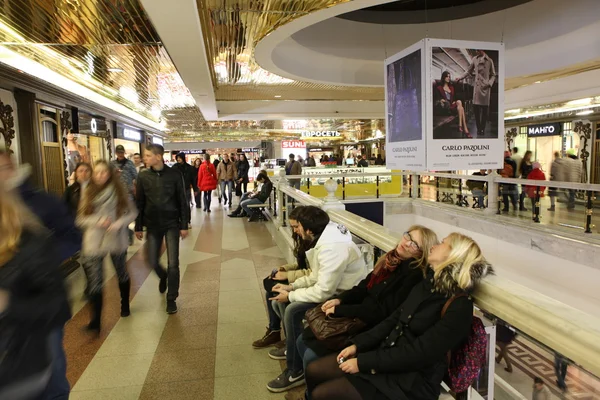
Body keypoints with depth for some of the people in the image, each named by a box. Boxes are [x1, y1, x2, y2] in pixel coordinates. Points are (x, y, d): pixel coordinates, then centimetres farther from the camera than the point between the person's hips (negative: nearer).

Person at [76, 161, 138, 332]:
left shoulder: (119, 192, -2)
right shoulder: (88, 193, 0)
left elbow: (132, 213, -1)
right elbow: (80, 219, 0)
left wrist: (119, 223, -18)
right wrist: (97, 221, -18)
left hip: (117, 241, 0)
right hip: (94, 243, 0)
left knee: (122, 273, 17)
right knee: (95, 282, -3)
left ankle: (125, 305, 40)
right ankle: (95, 321, 2)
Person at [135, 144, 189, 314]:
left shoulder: (174, 175, -7)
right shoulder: (143, 176, -1)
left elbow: (182, 202, -4)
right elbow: (140, 203, 4)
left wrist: (184, 225, -5)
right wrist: (138, 227, 5)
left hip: (172, 224, -2)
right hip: (152, 225, 2)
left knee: (173, 263, -1)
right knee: (152, 260, 7)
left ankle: (171, 299, 16)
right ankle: (163, 277, 42)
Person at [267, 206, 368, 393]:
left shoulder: (332, 248, -31)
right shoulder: (324, 237, 1)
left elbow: (323, 292, -31)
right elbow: (316, 276, 10)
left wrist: (290, 296, -17)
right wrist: (291, 287, -1)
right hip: (331, 287, 10)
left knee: (292, 310, -24)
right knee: (280, 301, 6)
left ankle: (295, 372, -6)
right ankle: (292, 347, 29)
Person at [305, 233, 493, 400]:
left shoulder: (459, 306, -21)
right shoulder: (428, 285, 6)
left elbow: (418, 354, -23)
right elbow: (393, 320, 10)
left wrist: (363, 362, -19)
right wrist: (357, 345, 0)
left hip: (411, 380, -8)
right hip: (386, 355, 8)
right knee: (314, 370, 1)